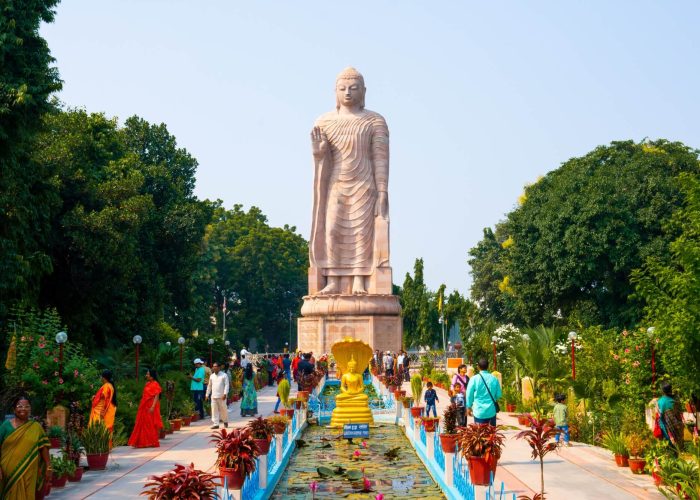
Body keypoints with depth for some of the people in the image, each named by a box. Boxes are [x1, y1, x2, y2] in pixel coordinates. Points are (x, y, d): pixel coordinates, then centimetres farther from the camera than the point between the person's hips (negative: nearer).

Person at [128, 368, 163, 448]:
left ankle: (152, 442, 6)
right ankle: (144, 442, 14)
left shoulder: (155, 384, -11)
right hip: (145, 407, 8)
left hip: (150, 407, -8)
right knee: (144, 424, 8)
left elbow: (157, 396, -17)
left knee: (151, 424, -2)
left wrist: (153, 407, -25)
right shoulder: (147, 383, 14)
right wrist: (141, 406, 16)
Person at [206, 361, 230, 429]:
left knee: (223, 409, 5)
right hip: (213, 396, 4)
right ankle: (215, 424, 3)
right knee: (214, 410, 0)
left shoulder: (224, 375, -3)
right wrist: (207, 394, 18)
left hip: (221, 396, -4)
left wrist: (225, 394, -18)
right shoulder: (212, 376, 12)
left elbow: (227, 385, -8)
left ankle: (225, 422, 25)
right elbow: (209, 386, 20)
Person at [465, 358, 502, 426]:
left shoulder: (474, 379, -9)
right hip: (491, 411, 2)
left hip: (479, 412, -2)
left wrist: (469, 407, 12)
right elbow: (498, 395, 6)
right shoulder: (494, 379, -2)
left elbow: (469, 395, -3)